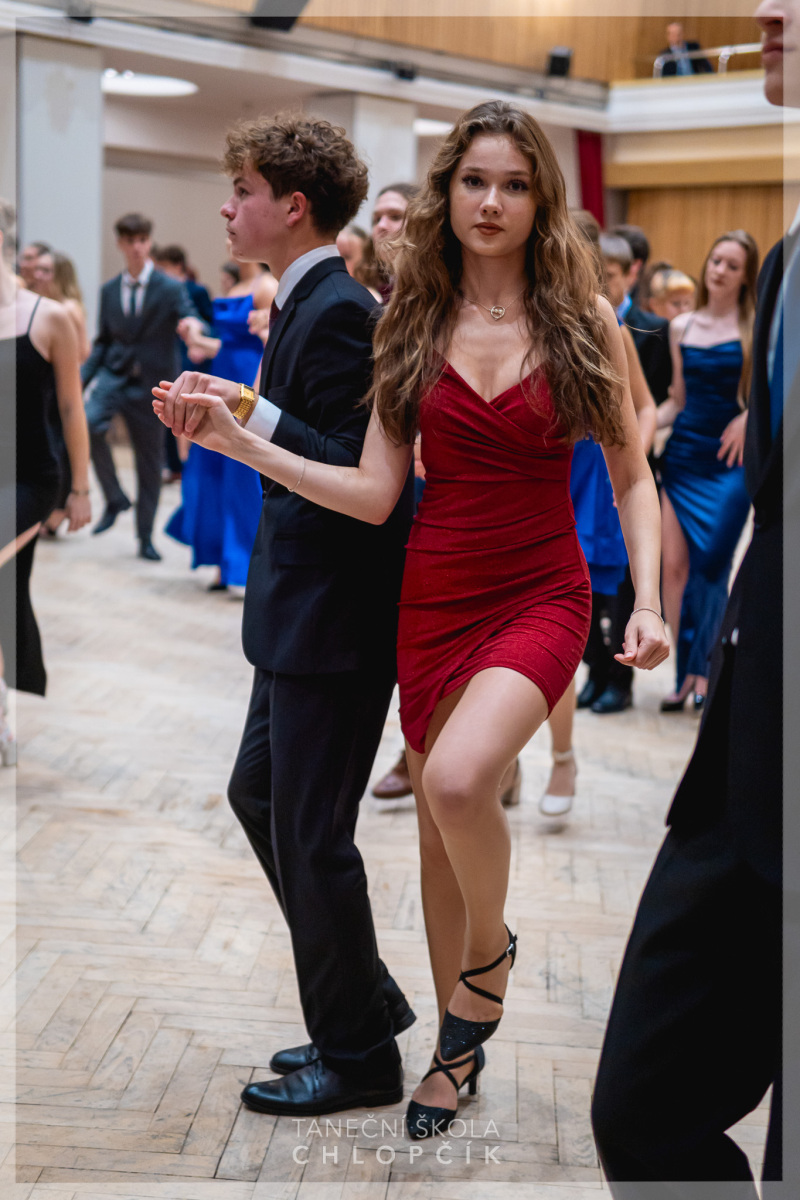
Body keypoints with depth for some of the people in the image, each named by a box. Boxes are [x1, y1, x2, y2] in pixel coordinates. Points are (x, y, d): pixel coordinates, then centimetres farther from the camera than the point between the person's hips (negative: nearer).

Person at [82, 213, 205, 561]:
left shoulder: (171, 289, -2)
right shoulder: (109, 291, 9)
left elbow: (193, 323, -10)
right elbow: (103, 341, 14)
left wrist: (194, 326, -35)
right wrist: (81, 377, 3)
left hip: (149, 383, -1)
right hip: (113, 375, 1)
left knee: (150, 461, 6)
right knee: (88, 422, -29)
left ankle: (145, 537, 21)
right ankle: (114, 499, -9)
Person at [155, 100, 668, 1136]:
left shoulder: (583, 323, -2)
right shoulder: (413, 326, 2)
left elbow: (631, 475, 5)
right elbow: (375, 494, -2)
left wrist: (647, 602, -7)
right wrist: (239, 443, -10)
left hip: (541, 595, -3)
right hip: (435, 593, 3)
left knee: (458, 778, -28)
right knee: (439, 816, 10)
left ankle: (490, 950, 4)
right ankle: (458, 1043, 30)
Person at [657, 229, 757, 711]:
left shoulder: (755, 328, 0)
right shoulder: (681, 327, 11)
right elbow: (678, 401, 13)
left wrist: (746, 419, -17)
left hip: (730, 459, -4)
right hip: (683, 454, 4)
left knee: (711, 565, -9)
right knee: (674, 565, -2)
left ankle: (703, 670, 3)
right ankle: (687, 672, 7)